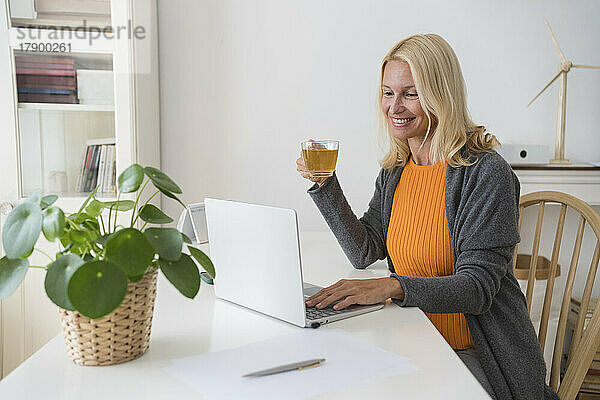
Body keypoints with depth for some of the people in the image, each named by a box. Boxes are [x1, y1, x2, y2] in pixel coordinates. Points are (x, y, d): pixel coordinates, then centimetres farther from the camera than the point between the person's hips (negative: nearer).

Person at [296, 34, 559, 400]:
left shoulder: (486, 174, -15)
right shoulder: (394, 172, 6)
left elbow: (478, 287, -20)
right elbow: (364, 253, 2)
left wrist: (393, 286, -35)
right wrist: (325, 185, -6)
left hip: (477, 356, -5)